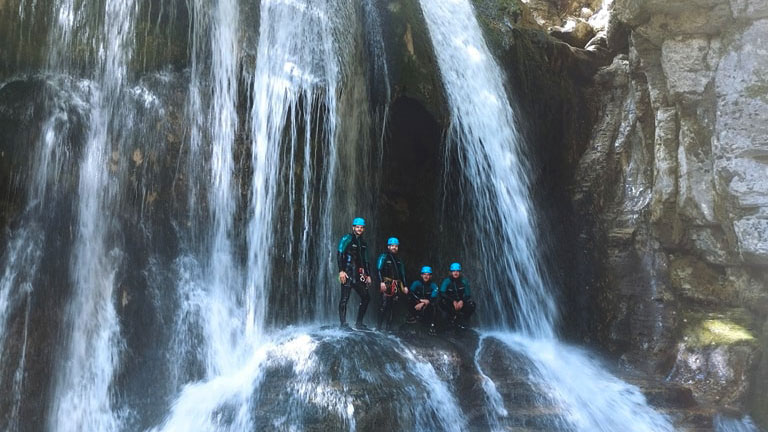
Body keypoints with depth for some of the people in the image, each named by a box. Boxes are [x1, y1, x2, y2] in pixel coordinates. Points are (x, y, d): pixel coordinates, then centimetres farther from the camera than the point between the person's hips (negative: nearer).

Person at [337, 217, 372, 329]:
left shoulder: (363, 243, 20)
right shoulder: (347, 239, -2)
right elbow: (339, 255, -9)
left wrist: (368, 275, 17)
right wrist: (341, 271, -18)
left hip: (359, 275, 8)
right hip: (347, 273, -7)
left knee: (366, 297, 6)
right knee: (345, 298, -10)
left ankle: (359, 323, 13)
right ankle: (343, 324, -10)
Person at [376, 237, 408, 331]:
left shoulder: (398, 260, 23)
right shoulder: (384, 257, 3)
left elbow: (402, 274, 24)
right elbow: (379, 270, -7)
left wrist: (405, 286, 16)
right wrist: (381, 282, -19)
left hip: (396, 286, 6)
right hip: (387, 284, -6)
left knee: (392, 307, 3)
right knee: (384, 305, -14)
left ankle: (388, 327, 5)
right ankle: (379, 326, -11)